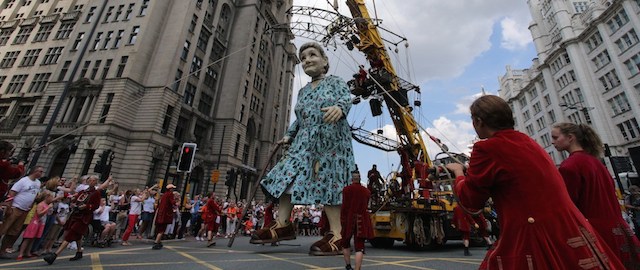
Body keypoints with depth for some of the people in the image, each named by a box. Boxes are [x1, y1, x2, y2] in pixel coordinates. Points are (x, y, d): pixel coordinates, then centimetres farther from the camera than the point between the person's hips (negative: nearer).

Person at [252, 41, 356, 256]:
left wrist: (339, 107, -35)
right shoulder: (303, 91, 24)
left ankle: (336, 236, -2)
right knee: (288, 176, -4)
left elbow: (346, 98, -13)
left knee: (328, 184, -10)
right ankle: (282, 225, 6)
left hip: (331, 141, -6)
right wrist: (289, 135, 21)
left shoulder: (335, 81, 7)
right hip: (305, 142, 6)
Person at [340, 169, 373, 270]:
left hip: (349, 219, -1)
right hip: (362, 221, 2)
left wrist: (342, 220, -1)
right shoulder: (366, 191, 4)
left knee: (345, 244, 19)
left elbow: (344, 207, -8)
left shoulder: (346, 189, -7)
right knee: (359, 247, 3)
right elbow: (365, 206, 12)